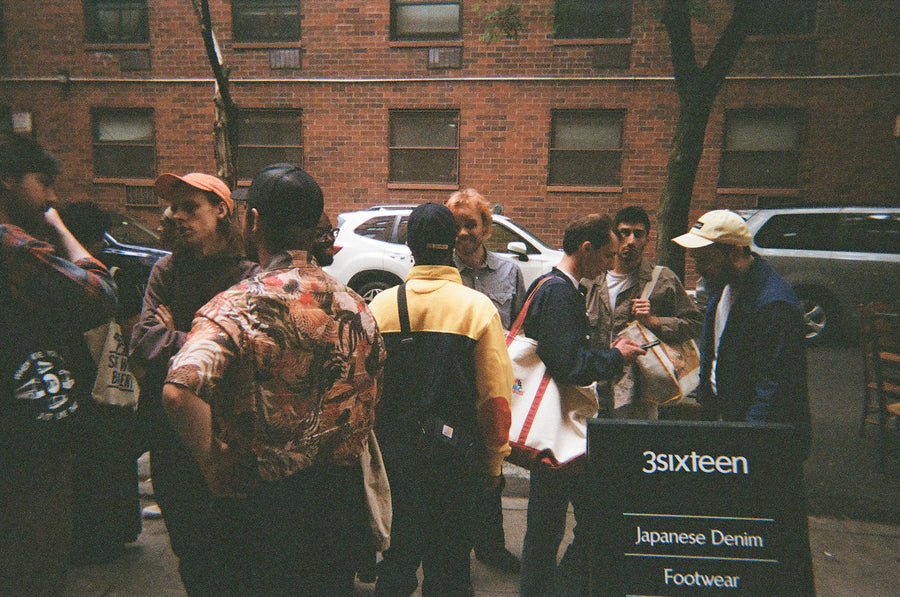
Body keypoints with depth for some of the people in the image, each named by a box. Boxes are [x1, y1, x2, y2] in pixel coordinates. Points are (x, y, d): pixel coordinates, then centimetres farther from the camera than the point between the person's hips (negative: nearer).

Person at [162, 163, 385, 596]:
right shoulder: (352, 303, -1)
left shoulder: (237, 307, -18)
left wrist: (214, 464, -18)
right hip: (342, 494, 5)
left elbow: (179, 391, -32)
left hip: (263, 502, -4)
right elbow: (373, 385, 8)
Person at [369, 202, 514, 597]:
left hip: (392, 449, 2)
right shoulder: (479, 307, -10)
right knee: (449, 563, 15)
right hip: (456, 454, -2)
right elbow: (496, 397, -10)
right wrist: (493, 462, 2)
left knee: (397, 554, 21)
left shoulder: (380, 305, -5)